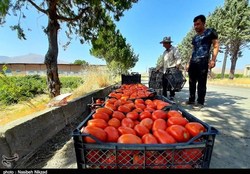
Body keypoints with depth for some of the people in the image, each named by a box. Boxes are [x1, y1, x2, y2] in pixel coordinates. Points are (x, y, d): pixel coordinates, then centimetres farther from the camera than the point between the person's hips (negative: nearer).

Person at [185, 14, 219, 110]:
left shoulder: (210, 31, 7)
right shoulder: (195, 37, 23)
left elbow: (216, 46, 0)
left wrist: (213, 59, -13)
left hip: (203, 61, -6)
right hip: (193, 62, 6)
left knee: (201, 83, -5)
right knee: (192, 82, 7)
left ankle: (200, 102, 3)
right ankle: (191, 100, 16)